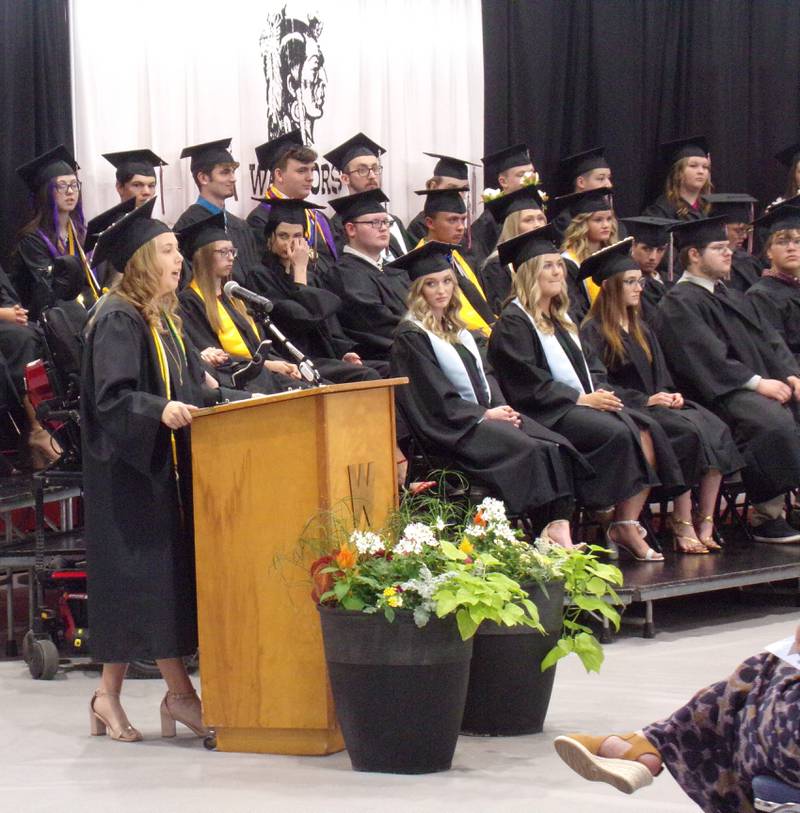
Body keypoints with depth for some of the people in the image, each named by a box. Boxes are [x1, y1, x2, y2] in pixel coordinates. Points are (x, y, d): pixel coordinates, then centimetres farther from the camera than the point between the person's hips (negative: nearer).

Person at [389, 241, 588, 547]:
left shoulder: (457, 330, 21)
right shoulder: (410, 336, -5)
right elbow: (434, 399, -11)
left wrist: (500, 407, -1)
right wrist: (484, 415, -13)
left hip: (484, 414, 8)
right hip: (451, 428, -8)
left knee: (556, 447, -17)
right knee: (530, 451, -29)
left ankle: (560, 529, -30)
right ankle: (550, 529, -27)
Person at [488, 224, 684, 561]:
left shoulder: (561, 319, 23)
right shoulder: (513, 322, -5)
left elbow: (592, 366, 21)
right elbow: (529, 384, -14)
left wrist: (600, 392, -1)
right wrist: (582, 399, -16)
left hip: (585, 403, 8)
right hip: (547, 413, -8)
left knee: (647, 432, -16)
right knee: (618, 434, -30)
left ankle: (629, 524, -20)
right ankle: (622, 529, -20)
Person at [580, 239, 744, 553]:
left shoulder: (641, 330, 24)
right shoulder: (593, 332, -3)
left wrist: (671, 395, 0)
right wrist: (644, 401, -17)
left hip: (654, 405, 7)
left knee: (716, 430, -20)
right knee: (687, 432, -32)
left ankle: (705, 523, -26)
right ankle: (682, 524, -28)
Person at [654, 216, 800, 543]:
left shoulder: (733, 298, 26)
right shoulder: (679, 304, -3)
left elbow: (770, 341, 19)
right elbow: (707, 359, -14)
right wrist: (756, 382, -19)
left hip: (765, 386, 9)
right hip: (722, 394, -9)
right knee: (774, 422, -34)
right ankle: (765, 516, -25)